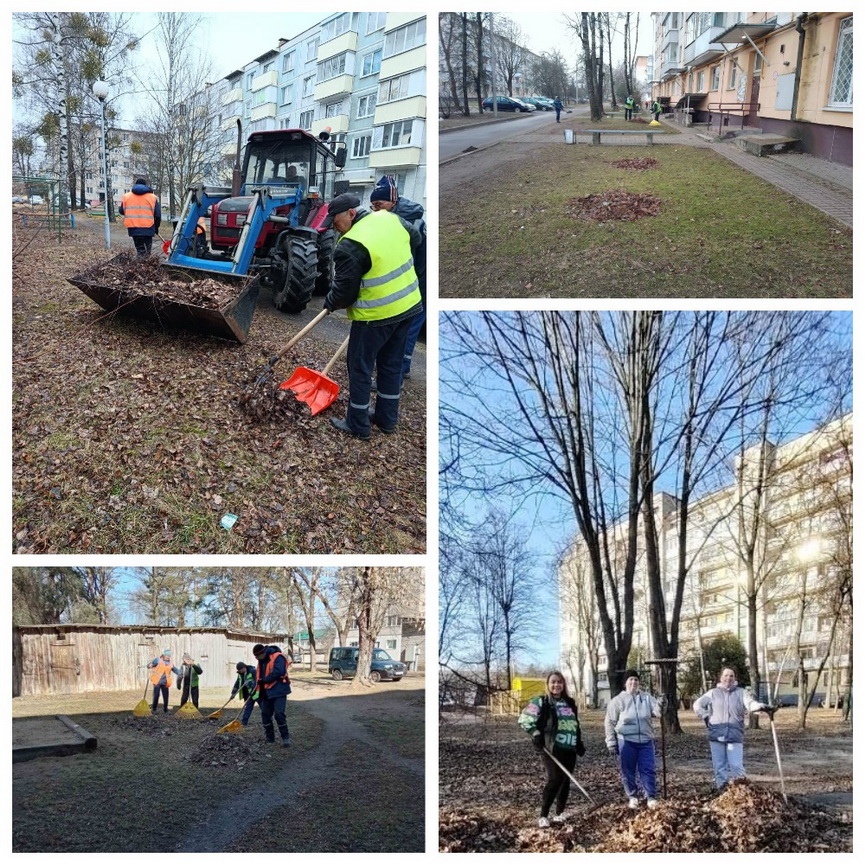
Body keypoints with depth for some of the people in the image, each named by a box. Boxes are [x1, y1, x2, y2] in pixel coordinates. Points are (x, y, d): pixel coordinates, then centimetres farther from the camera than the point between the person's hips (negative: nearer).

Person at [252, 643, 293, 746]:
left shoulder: (277, 657, -15)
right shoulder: (261, 661, 13)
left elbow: (278, 672, -27)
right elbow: (258, 675, 20)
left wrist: (264, 680, -19)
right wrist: (257, 690, 12)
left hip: (278, 691, -9)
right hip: (266, 692, 9)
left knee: (279, 714, -14)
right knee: (265, 714, 11)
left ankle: (285, 737, -5)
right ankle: (269, 737, 22)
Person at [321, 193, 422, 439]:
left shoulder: (350, 246, -23)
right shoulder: (391, 219, 0)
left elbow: (344, 292, -16)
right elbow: (415, 238, 20)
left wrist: (330, 303, 5)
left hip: (376, 316, -8)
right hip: (408, 306, 8)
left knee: (360, 367, 8)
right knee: (392, 364, 19)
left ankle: (357, 425, 18)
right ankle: (387, 418, 31)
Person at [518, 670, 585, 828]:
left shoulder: (570, 703, 15)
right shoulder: (541, 702, -5)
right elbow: (524, 718, -9)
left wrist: (580, 743, 21)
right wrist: (535, 733, -19)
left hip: (569, 749, 6)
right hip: (551, 749, -6)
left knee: (565, 780, 8)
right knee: (554, 779, -13)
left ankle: (560, 813, 19)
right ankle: (543, 816, -5)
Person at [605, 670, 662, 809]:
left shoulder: (647, 698, 7)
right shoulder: (618, 700, 0)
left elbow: (658, 713, -1)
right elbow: (609, 722, 2)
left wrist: (662, 704, -24)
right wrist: (611, 742, -2)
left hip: (645, 740, 2)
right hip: (626, 741, -2)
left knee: (648, 770, 2)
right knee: (628, 771, 5)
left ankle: (651, 797, 10)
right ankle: (632, 797, 18)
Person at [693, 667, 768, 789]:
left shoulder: (741, 693, 4)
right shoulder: (713, 693, 8)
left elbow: (751, 703, -14)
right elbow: (698, 704, 17)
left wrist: (762, 707, -35)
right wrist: (706, 717, 6)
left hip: (735, 736, -2)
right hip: (716, 735, 2)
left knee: (737, 766, -9)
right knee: (719, 766, 6)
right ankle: (722, 790, 13)